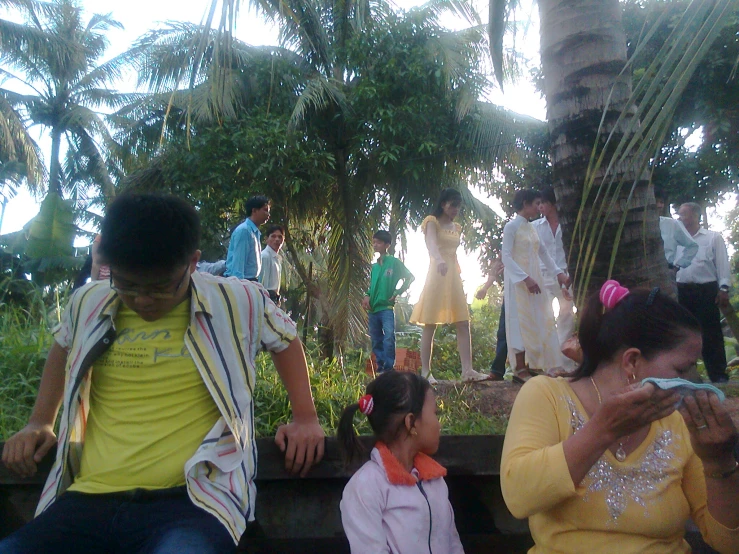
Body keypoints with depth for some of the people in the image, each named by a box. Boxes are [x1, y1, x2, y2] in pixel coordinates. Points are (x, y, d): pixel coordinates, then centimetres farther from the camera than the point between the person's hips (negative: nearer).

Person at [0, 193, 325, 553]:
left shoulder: (237, 303, 0)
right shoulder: (88, 304, 10)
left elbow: (284, 340, 17)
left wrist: (305, 418, 9)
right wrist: (40, 422, 24)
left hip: (191, 502, -3)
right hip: (88, 500, 4)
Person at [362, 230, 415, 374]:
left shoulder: (394, 262, 0)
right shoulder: (374, 266, 17)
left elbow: (410, 277, 2)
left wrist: (398, 293, -4)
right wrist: (367, 296, 3)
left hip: (387, 307, -6)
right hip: (373, 308, 6)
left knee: (389, 337, -19)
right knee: (376, 341, 9)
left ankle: (389, 368, -18)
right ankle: (381, 366, 16)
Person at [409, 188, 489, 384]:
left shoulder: (457, 228, 17)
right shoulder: (433, 222, -3)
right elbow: (431, 244, -23)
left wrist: (459, 279, 15)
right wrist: (440, 260, -44)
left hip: (454, 276, 7)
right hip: (437, 274, -7)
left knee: (463, 324, -1)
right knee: (430, 325, -3)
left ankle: (467, 370, 0)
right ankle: (426, 372, 0)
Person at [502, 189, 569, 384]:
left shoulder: (531, 227, 15)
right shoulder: (511, 226, -8)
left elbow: (543, 253, 21)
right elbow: (506, 257, -14)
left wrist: (558, 272, 13)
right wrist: (525, 278, -21)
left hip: (534, 280, 8)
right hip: (518, 282, -8)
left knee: (538, 322, 6)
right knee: (522, 322, -5)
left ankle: (531, 365, 12)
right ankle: (520, 369, 1)